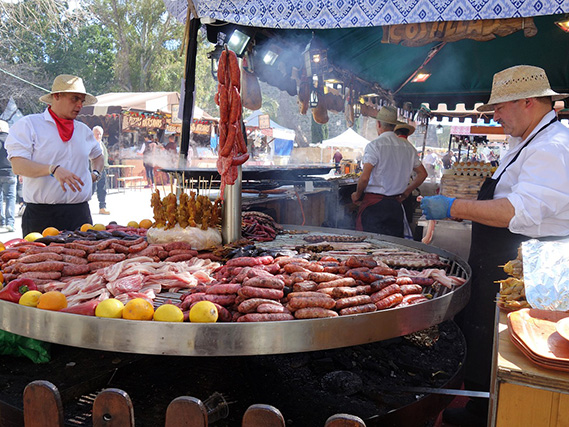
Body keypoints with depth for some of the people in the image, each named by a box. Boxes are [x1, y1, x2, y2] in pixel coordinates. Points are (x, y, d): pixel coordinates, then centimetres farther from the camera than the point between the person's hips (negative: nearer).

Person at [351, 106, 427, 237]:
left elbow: (364, 177, -18)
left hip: (374, 203, -5)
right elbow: (422, 174, 15)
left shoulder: (374, 145, -11)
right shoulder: (408, 147, 7)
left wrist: (357, 194, 0)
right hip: (395, 205, 5)